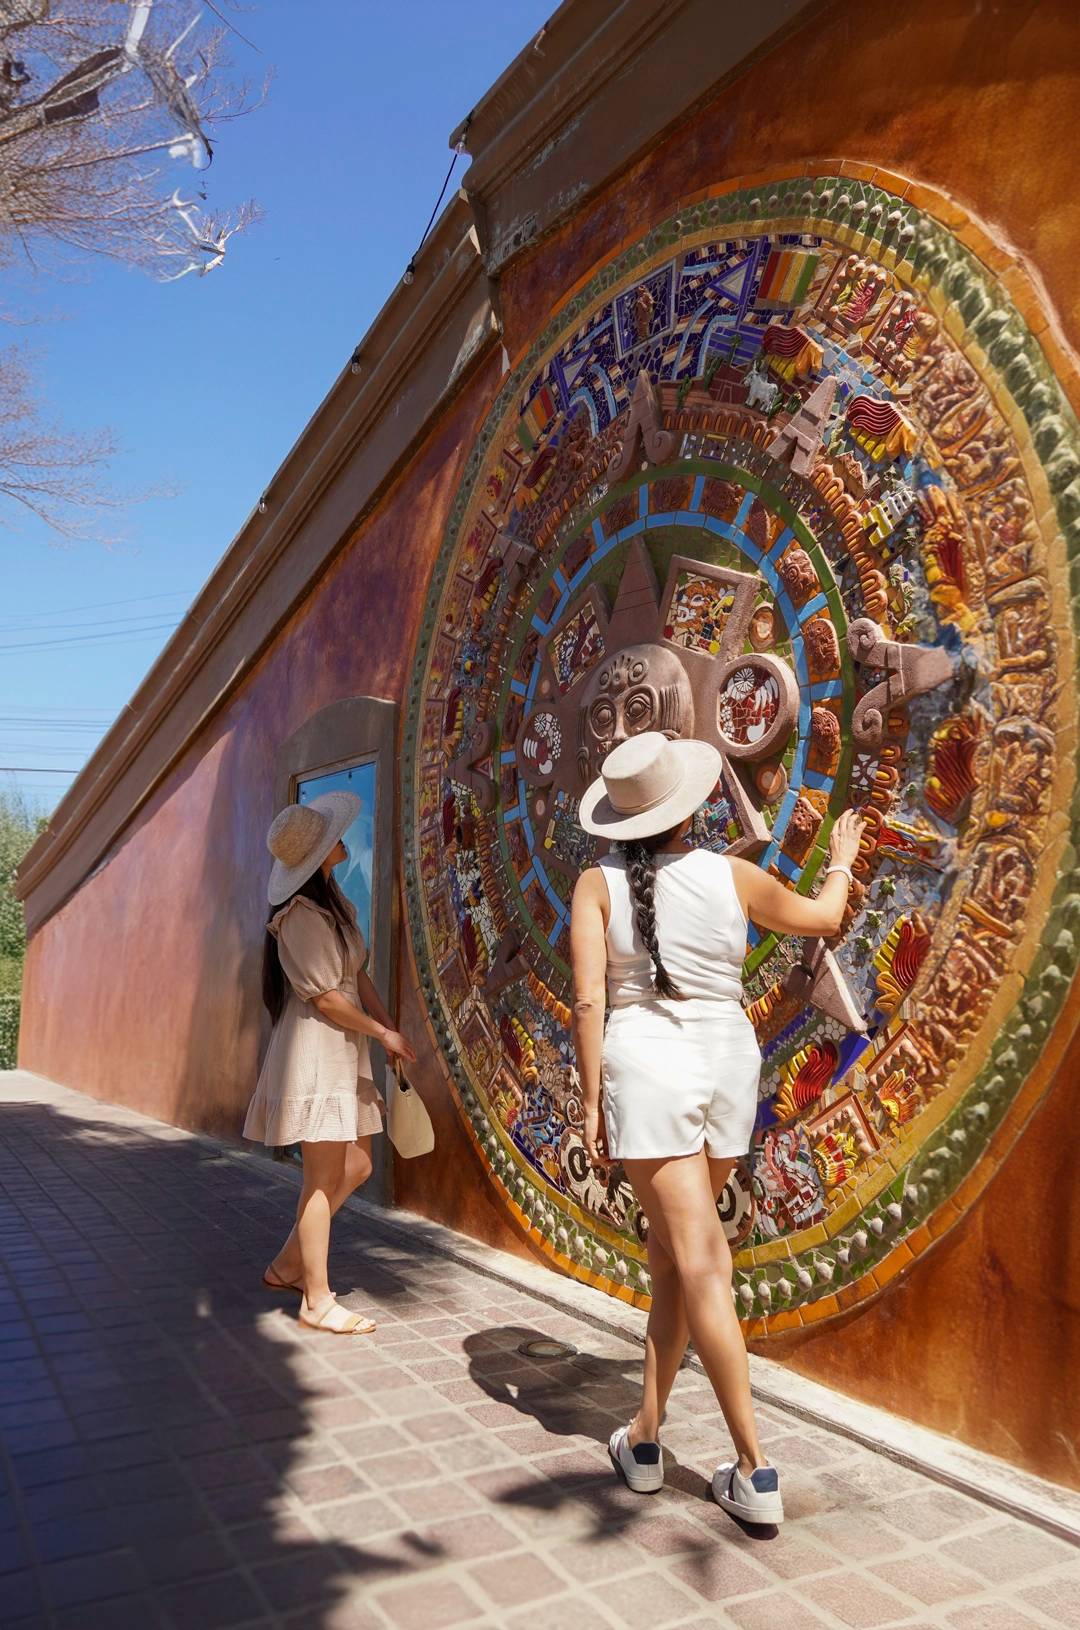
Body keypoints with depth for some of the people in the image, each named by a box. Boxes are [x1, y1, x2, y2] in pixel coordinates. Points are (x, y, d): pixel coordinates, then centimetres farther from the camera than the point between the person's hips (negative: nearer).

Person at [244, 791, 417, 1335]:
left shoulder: (332, 904, 12)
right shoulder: (300, 914, -16)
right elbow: (325, 996, -17)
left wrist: (389, 1028, 7)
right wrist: (383, 1033, -7)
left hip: (342, 1050, 9)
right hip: (314, 1050, -9)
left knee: (356, 1166, 14)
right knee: (325, 1177, -1)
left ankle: (287, 1265, 27)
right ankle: (317, 1301, 12)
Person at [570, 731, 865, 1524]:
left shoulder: (598, 884, -4)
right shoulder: (732, 876, 0)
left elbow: (588, 1002, -10)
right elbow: (823, 917, 16)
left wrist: (592, 1102, -4)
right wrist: (843, 860, 35)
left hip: (645, 1065, -3)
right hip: (727, 1064, 3)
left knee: (700, 1266, -1)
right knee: (670, 1253, 17)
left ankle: (756, 1472, 3)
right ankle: (646, 1435, 29)